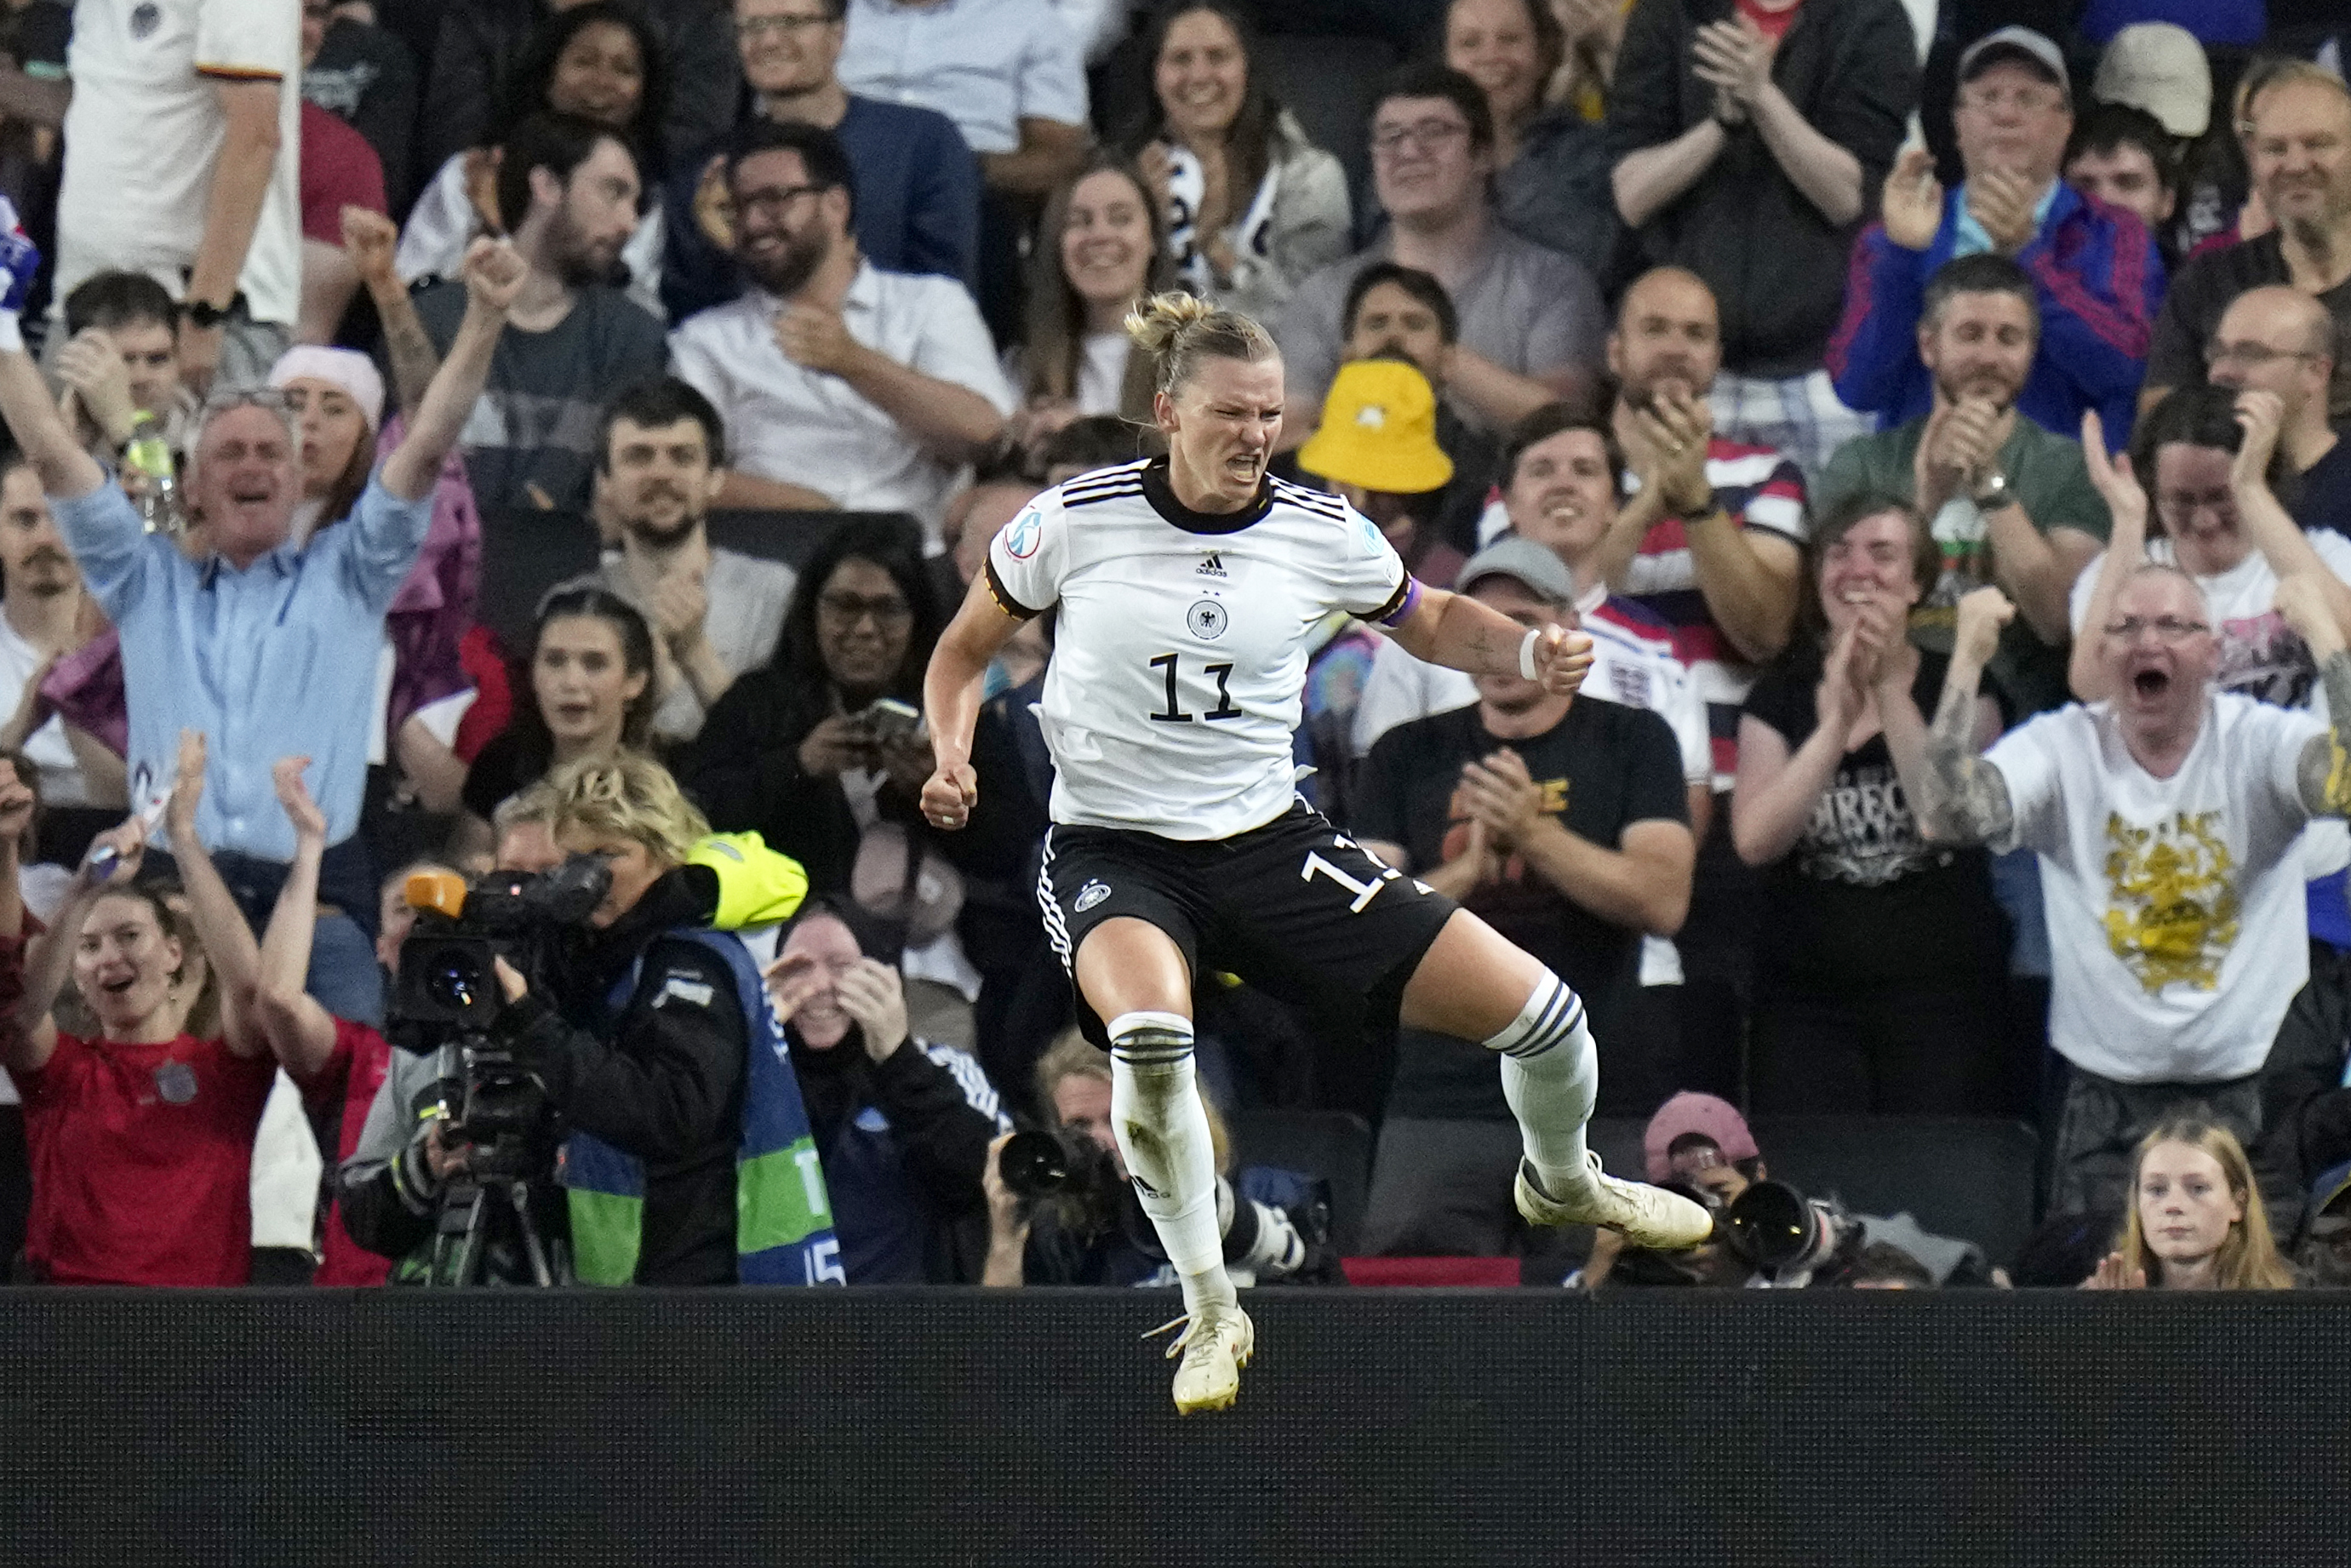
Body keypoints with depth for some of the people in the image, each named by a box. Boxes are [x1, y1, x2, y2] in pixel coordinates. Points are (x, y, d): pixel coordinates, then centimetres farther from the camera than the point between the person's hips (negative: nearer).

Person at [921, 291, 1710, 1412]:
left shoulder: (1319, 532, -3)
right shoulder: (1078, 521, -8)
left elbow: (1434, 623, 16)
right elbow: (963, 653, 8)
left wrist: (1531, 653, -4)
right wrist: (952, 760, -11)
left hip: (1268, 845, 3)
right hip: (1112, 850, -3)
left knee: (1540, 1014, -5)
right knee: (1151, 1031, -39)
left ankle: (1560, 1181, 34)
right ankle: (1210, 1311, -17)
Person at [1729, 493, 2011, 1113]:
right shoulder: (1780, 697, 10)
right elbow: (1756, 840, -6)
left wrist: (1890, 691, -14)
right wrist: (1838, 718, -14)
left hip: (1939, 990, -1)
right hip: (1807, 995, 1)